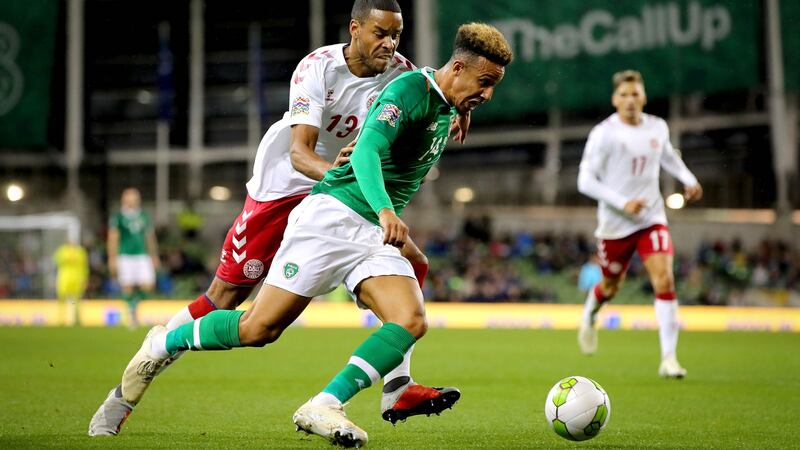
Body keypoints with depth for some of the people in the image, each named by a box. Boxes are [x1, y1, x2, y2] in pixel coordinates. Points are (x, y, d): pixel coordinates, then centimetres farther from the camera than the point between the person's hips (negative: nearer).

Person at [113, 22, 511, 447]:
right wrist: (385, 210, -44)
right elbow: (367, 152, -28)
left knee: (411, 321, -18)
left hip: (376, 236, 8)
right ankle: (163, 344, 18)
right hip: (332, 216, -8)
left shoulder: (446, 110, 15)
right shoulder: (409, 89, -13)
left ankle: (322, 408, -20)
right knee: (259, 328, -7)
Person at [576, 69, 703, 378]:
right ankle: (589, 316, 52)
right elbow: (585, 181, -15)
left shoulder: (658, 128, 2)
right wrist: (623, 203, -24)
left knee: (664, 280, -16)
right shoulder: (604, 133, -13)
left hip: (652, 219, 2)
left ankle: (669, 358, -14)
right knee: (611, 286, 15)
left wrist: (688, 179, 7)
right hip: (615, 223, -2)